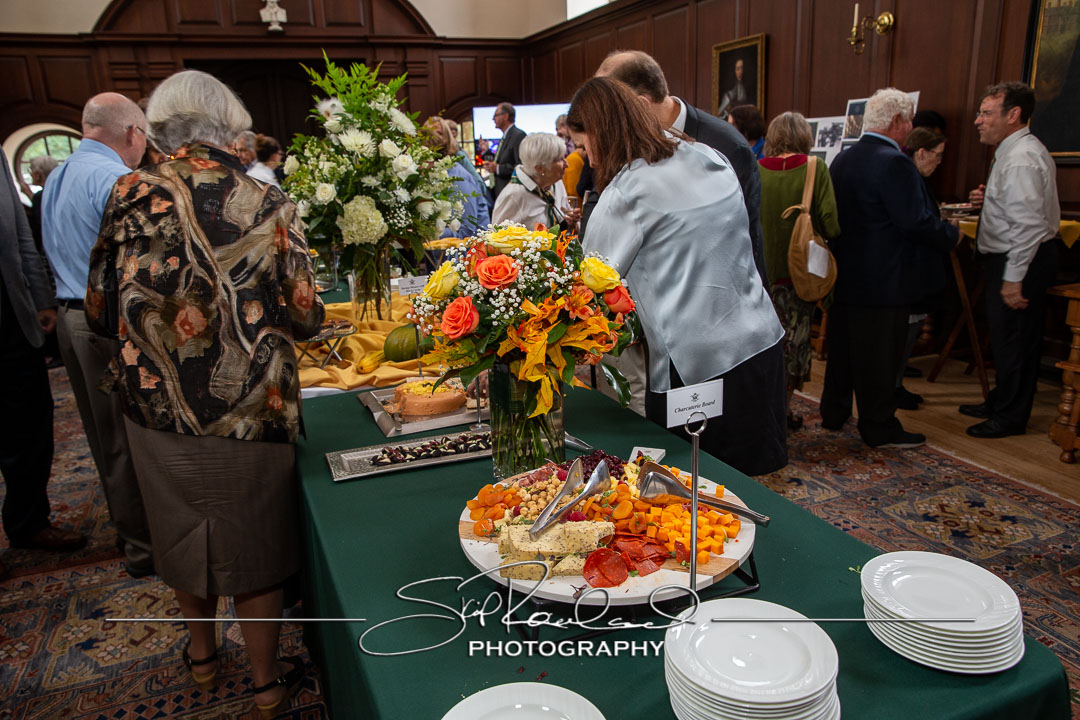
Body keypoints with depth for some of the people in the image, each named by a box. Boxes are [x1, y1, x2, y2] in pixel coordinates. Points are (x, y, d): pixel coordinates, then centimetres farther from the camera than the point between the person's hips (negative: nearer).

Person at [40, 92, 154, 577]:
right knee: (129, 440, 0)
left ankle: (128, 528, 33)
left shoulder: (56, 179, 14)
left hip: (70, 317, 9)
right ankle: (144, 546, 11)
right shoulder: (115, 179, -17)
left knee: (105, 435, 18)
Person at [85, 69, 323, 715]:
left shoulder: (131, 195, -6)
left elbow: (100, 311, 1)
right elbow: (305, 317, -9)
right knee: (253, 540, 16)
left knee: (183, 532, 24)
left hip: (156, 407, 2)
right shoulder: (269, 204, -11)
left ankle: (202, 651, 46)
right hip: (250, 410, -2)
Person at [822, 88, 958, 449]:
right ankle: (879, 428, 12)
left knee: (842, 347, 17)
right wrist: (951, 236, -4)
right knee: (880, 355, 2)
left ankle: (833, 413, 29)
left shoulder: (842, 159, 8)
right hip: (884, 280, -8)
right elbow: (917, 220, -22)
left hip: (844, 275, 8)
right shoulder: (894, 162, -18)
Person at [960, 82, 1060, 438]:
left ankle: (1010, 418, 12)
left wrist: (1013, 278, -26)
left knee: (1012, 339, 0)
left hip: (1019, 260, -11)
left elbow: (1029, 224, -26)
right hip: (1012, 259, 11)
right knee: (1007, 337, 19)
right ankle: (1000, 403, 32)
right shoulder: (1016, 151, 12)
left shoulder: (1020, 159, -20)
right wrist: (989, 199, 7)